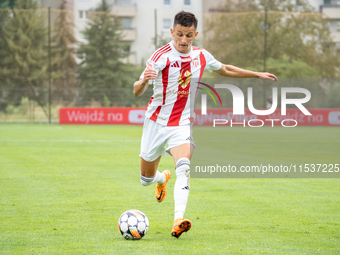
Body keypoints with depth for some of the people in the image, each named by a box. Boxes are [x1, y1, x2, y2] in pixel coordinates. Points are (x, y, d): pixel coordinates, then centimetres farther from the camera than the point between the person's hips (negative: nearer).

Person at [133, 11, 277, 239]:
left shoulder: (201, 56, -1)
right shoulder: (161, 57, -15)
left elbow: (225, 70, 21)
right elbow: (137, 92, -18)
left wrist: (256, 75, 23)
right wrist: (144, 81, -41)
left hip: (183, 124, 1)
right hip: (157, 122, -1)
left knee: (184, 167, -27)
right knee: (146, 178, 10)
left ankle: (179, 220, -37)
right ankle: (163, 178, 48)